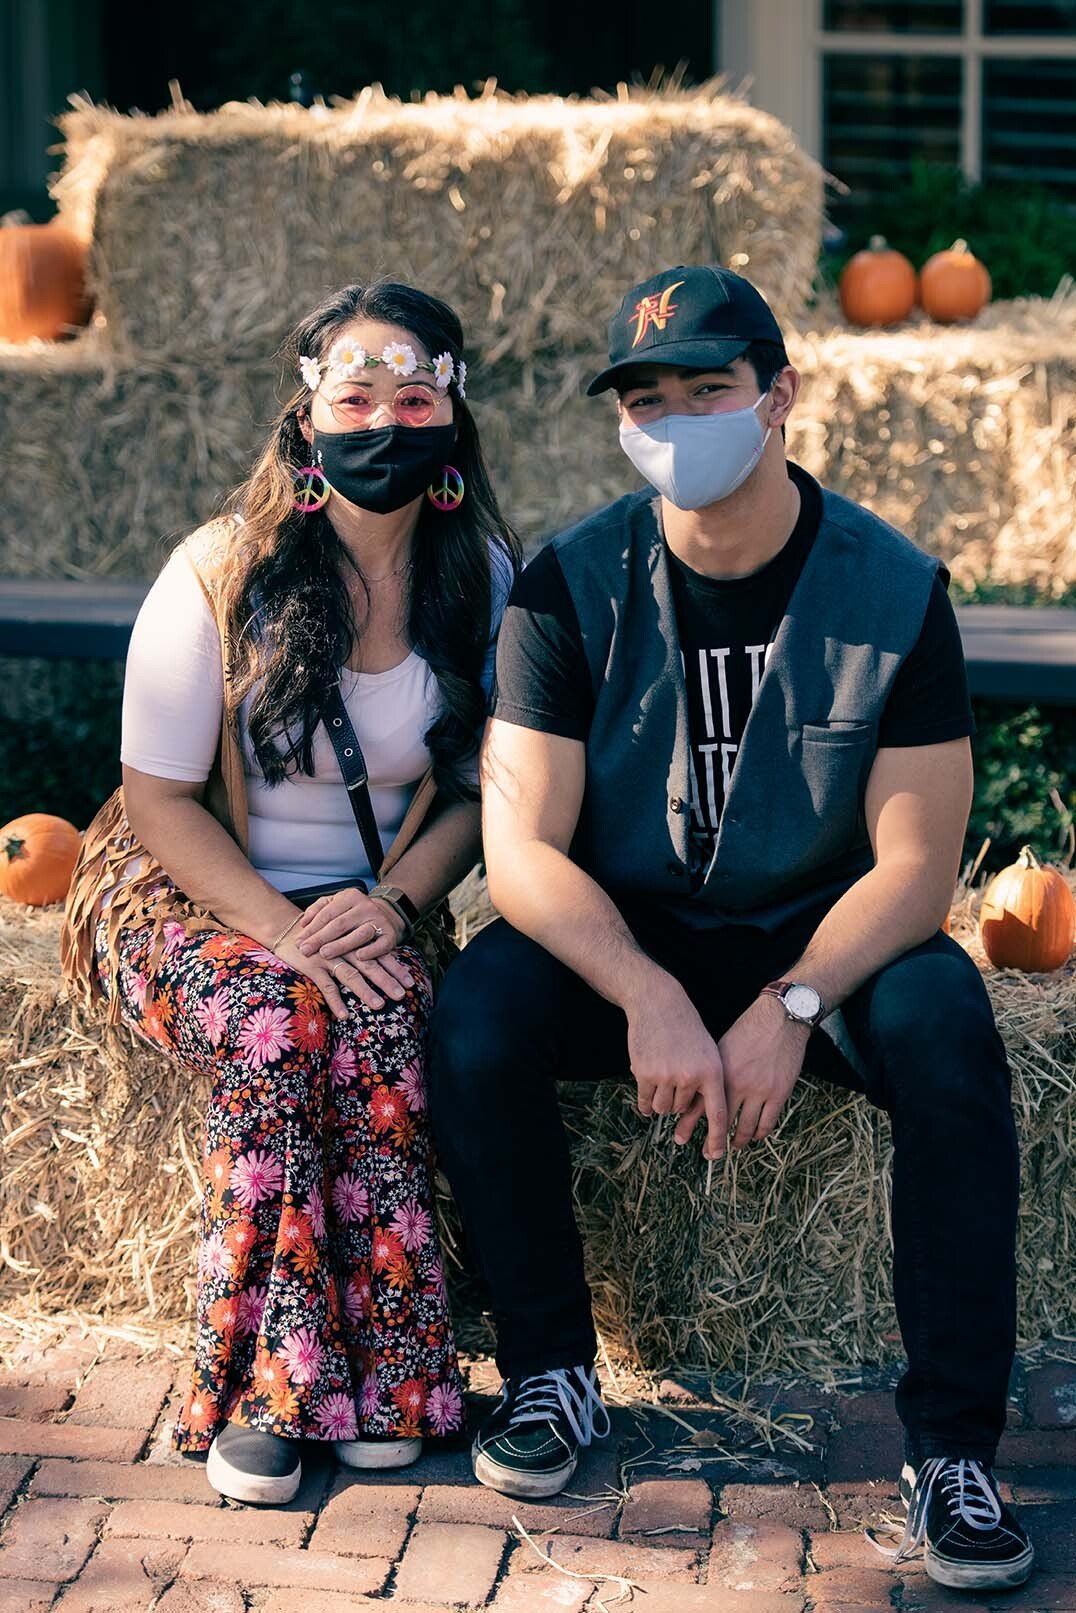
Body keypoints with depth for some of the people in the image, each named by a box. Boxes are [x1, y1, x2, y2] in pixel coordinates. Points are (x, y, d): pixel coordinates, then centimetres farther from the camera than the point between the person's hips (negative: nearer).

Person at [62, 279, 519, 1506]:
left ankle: (335, 1375, -22)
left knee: (376, 1015, -31)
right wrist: (280, 926, -23)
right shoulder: (220, 575, -11)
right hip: (190, 894, -2)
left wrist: (392, 902, -16)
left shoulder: (482, 575, -1)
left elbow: (474, 789, 3)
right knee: (282, 1019, -33)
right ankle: (264, 1380, -24)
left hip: (368, 905, 3)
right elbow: (158, 798, -9)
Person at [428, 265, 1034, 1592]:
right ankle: (550, 1370, -6)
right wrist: (648, 997, -31)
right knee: (475, 1019, -28)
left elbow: (914, 863, -13)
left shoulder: (892, 589, -10)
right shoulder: (573, 588, -10)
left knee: (946, 1024, -31)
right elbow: (522, 849, -15)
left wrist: (790, 1005, -29)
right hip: (618, 936, 1)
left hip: (823, 936, 0)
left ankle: (952, 1445, -20)